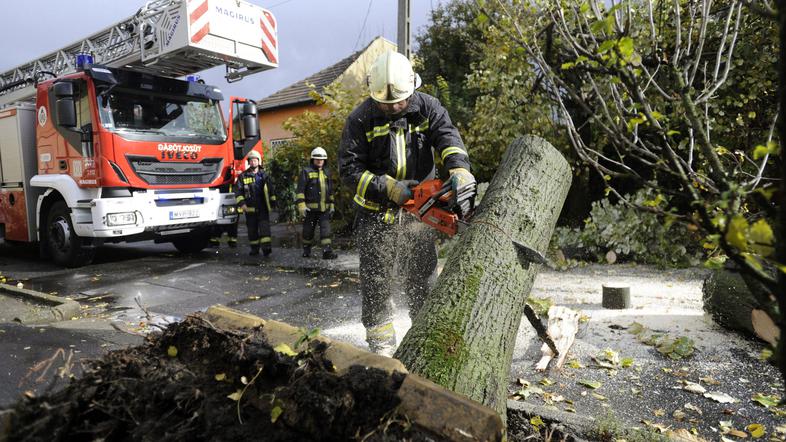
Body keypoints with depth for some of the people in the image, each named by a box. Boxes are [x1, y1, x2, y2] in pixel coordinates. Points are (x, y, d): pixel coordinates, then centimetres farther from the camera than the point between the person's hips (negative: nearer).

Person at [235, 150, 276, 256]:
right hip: (250, 208, 0)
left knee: (264, 227, -10)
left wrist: (273, 203, 12)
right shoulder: (243, 176, 6)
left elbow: (270, 190, 16)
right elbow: (238, 192, 3)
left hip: (263, 208, 0)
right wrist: (242, 203, -9)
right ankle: (254, 249, 15)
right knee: (252, 229, 5)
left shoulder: (264, 175, 11)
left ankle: (266, 247, -16)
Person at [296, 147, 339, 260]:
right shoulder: (306, 172, 0)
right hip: (310, 208, -3)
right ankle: (306, 250, 22)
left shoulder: (326, 174, 17)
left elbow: (330, 192, 24)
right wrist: (301, 206, -14)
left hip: (324, 208, 3)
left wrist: (332, 206, 18)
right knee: (308, 230, 6)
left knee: (326, 229, -8)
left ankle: (327, 251, -11)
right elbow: (300, 190, -6)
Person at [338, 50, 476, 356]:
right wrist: (389, 187, -23)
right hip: (376, 213, -1)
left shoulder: (428, 108, -4)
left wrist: (459, 168, -40)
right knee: (375, 279, 3)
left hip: (418, 210, 2)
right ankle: (381, 341, 17)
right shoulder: (360, 119, -10)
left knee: (422, 278, 11)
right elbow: (349, 169, -13)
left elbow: (447, 136, -20)